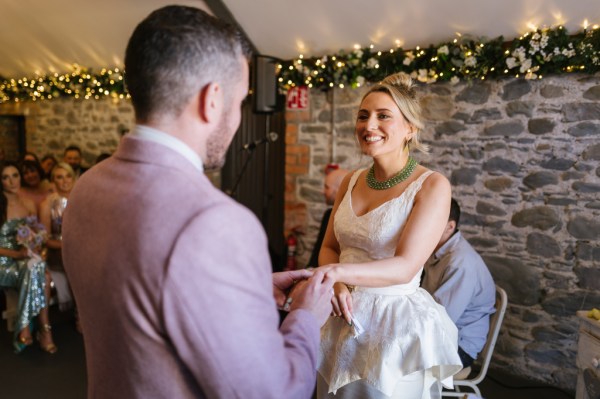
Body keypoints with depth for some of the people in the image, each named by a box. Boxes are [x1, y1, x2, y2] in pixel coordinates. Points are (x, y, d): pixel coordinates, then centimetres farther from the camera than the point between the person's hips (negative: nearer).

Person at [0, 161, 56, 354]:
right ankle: (44, 328, -26)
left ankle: (25, 328, -19)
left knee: (42, 274, -29)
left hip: (27, 260, 4)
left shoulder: (29, 204, 8)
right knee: (36, 267, -33)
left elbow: (37, 236, 15)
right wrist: (17, 254, -19)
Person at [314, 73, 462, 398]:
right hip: (345, 319, 6)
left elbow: (405, 267, -22)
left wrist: (330, 272, -34)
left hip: (398, 323, -5)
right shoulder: (351, 181, 4)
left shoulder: (432, 185, -13)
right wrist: (336, 284, -12)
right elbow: (329, 247, 10)